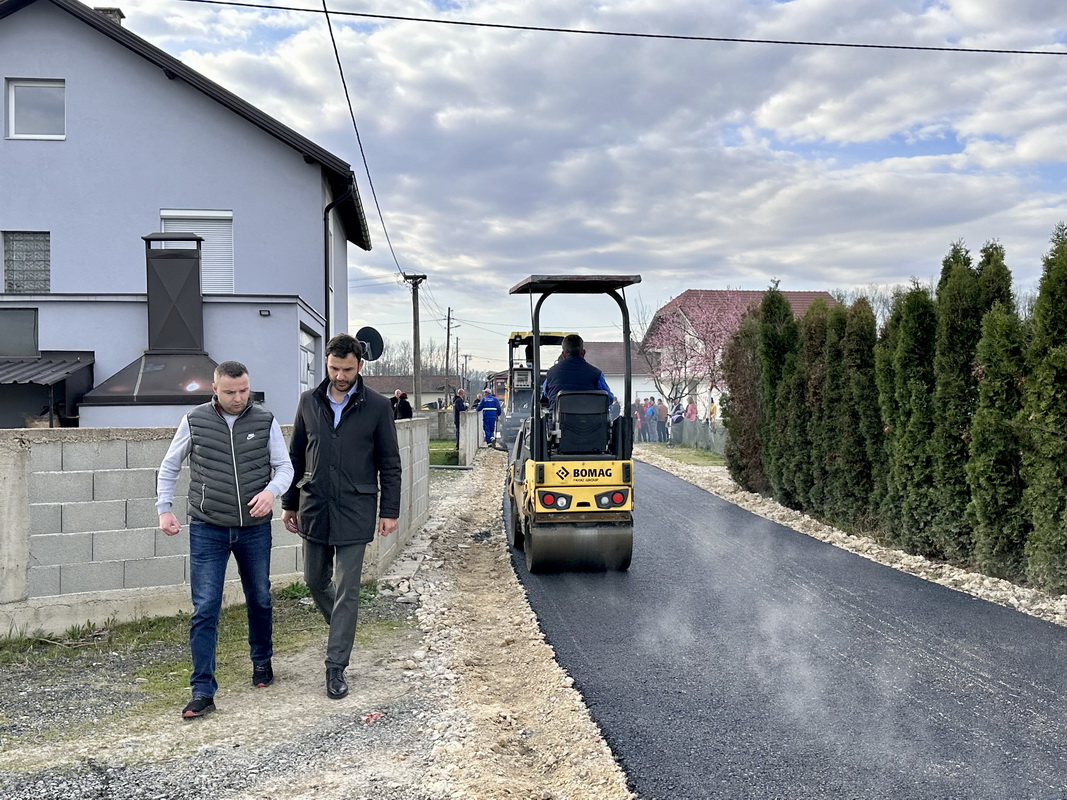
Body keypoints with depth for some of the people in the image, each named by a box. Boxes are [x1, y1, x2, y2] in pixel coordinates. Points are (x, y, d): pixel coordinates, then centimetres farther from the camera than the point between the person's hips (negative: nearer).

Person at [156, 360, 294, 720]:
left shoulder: (265, 421, -3)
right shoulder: (194, 421, -4)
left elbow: (284, 467, 1)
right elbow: (170, 467, 9)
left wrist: (271, 490, -20)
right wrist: (164, 509, 2)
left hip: (255, 528, 2)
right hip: (207, 530, -1)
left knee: (260, 600, 17)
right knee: (204, 609, -5)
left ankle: (262, 661, 40)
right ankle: (202, 691, 0)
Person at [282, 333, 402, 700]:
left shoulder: (376, 406, -4)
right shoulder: (309, 401, 4)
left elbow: (389, 463, 0)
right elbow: (296, 456, 11)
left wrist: (390, 511, -3)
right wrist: (289, 503, 12)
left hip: (354, 511, -3)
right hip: (314, 508, 4)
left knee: (346, 590, -2)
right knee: (315, 580, 14)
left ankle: (336, 667, 6)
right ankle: (341, 626, 42)